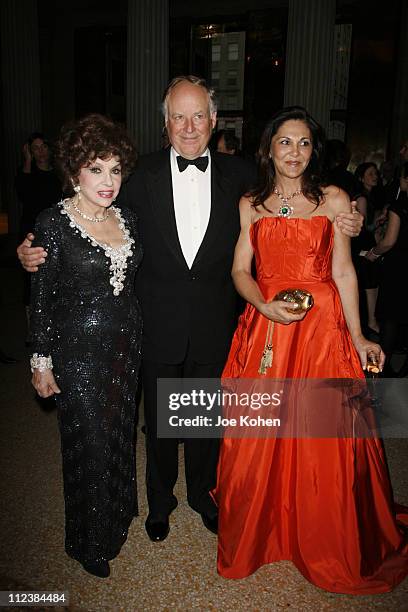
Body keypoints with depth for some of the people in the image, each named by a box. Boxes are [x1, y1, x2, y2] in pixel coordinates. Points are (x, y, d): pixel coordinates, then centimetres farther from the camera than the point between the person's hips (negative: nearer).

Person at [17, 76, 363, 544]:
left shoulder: (238, 174, -2)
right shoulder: (143, 173, -6)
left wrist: (339, 227, -13)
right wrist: (38, 253, -19)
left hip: (213, 325, 1)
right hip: (158, 324, 0)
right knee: (158, 418, 18)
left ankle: (203, 495, 47)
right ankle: (160, 501, 44)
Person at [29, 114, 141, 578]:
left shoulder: (126, 219, 3)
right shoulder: (53, 224, -12)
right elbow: (41, 299, -9)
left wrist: (135, 335, 11)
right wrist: (41, 362, -8)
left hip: (126, 342, 5)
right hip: (78, 348, -5)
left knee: (120, 433, 19)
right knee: (89, 444, 7)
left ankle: (118, 515, 45)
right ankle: (89, 542, 33)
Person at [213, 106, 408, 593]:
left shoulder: (334, 200, 3)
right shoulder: (250, 204, 8)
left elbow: (343, 271, 1)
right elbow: (240, 270, 5)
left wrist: (357, 337, -5)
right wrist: (265, 306, -14)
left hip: (322, 329, -1)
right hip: (264, 330, 2)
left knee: (322, 441, 5)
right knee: (259, 439, 7)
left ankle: (325, 546, 30)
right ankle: (256, 534, 32)